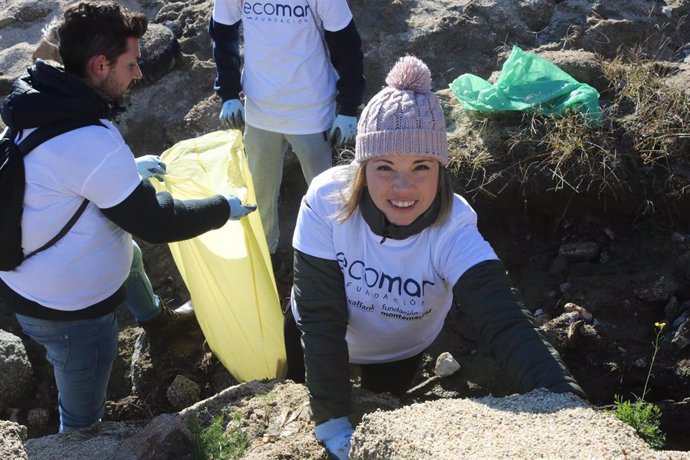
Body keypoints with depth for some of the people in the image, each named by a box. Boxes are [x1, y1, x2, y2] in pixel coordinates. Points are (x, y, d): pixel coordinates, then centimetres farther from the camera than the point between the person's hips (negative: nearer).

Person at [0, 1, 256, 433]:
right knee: (82, 418, 12)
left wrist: (130, 170, 21)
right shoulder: (92, 142, -30)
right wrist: (226, 208, -7)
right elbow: (154, 222, -20)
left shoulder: (42, 106, -2)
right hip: (69, 309, -8)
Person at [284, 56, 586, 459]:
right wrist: (332, 421, -37)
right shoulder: (327, 203, -35)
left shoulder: (453, 228, -35)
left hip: (400, 349, 0)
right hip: (314, 340, 0)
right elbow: (320, 317, -32)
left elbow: (504, 319, -47)